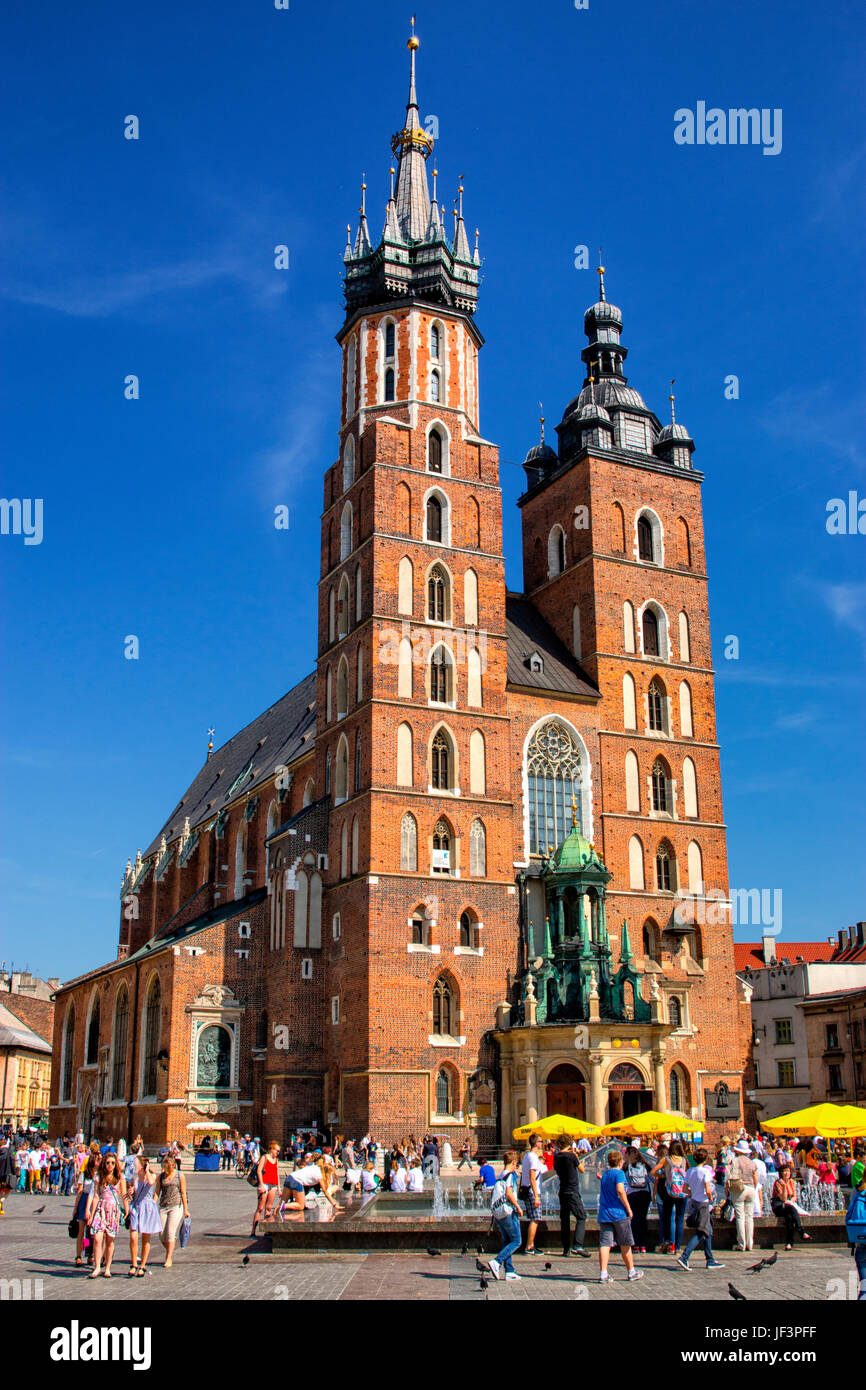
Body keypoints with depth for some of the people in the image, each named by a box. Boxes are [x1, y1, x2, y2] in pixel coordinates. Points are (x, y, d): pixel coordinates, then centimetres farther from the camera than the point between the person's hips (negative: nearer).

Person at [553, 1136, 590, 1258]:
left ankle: (566, 1249, 10)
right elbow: (582, 1169, -1)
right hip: (573, 1192, -6)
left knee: (564, 1220, 10)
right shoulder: (571, 1156, -13)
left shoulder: (556, 1157, 4)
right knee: (581, 1217, -1)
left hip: (562, 1192, 6)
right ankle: (577, 1246, -13)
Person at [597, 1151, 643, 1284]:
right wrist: (628, 1208, -15)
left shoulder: (604, 1175, 16)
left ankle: (603, 1274, -11)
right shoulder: (618, 1173, -6)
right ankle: (631, 1272, 21)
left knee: (604, 1244, -2)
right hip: (618, 1213, -5)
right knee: (625, 1245, 9)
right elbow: (620, 1190, -20)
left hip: (604, 1214, 5)